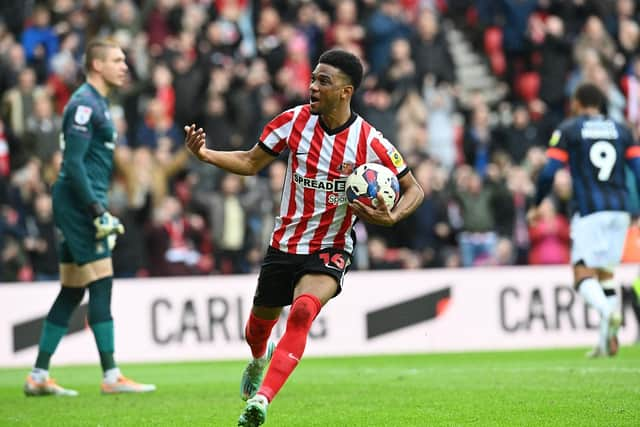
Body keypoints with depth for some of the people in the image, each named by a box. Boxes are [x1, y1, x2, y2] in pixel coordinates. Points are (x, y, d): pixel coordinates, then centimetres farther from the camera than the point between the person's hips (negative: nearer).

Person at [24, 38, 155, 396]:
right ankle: (111, 377, -10)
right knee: (101, 283, -10)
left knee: (72, 292, 9)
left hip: (86, 205, 10)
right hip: (80, 204, -10)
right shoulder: (84, 104, -12)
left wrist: (100, 210, 22)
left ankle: (38, 377, 11)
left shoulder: (98, 104, 20)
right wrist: (98, 211, -21)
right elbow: (73, 162, -19)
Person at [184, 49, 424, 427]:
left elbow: (414, 189, -3)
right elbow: (252, 162, 4)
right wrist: (204, 154, -11)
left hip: (331, 250, -4)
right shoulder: (295, 121, -7)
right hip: (284, 245, 4)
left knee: (303, 311, -32)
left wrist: (391, 217, -24)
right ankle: (260, 358, 58)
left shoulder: (369, 142, -14)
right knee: (261, 322, 19)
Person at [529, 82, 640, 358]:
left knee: (583, 274, -4)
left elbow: (549, 173, -3)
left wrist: (536, 206, 10)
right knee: (606, 273, 14)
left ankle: (609, 314, -35)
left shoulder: (568, 130, 2)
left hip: (588, 211, -4)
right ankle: (606, 342, 6)